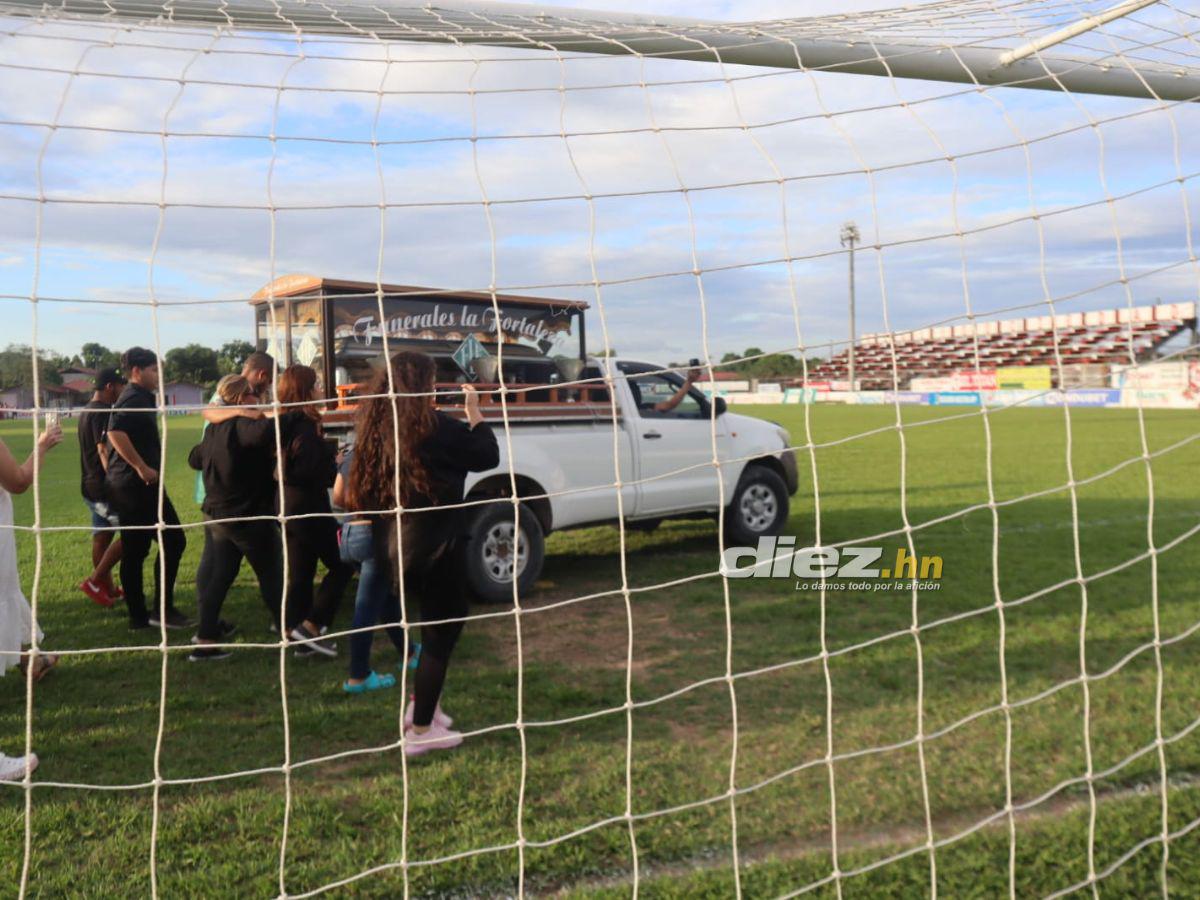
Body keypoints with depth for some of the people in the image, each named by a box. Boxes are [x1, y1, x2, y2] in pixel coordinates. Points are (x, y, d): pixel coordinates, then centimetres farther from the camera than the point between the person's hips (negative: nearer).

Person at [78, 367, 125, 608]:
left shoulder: (87, 411, 15)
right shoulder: (102, 413, -17)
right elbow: (105, 452, -23)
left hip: (92, 487, 10)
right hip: (104, 488, -10)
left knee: (102, 537, 14)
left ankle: (108, 589, 22)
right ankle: (95, 580, -2)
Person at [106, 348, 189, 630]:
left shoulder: (141, 397, 18)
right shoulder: (133, 398, -12)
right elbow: (115, 432, -29)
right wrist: (142, 467, -24)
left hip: (127, 484, 10)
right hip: (138, 483, -10)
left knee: (134, 551, 10)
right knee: (172, 541, -7)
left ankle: (138, 616, 15)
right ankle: (162, 609, -5)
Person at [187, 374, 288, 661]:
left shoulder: (215, 429, 10)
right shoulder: (243, 426, -19)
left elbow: (195, 459, 26)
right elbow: (266, 432, -42)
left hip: (217, 515, 8)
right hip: (250, 517, -8)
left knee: (217, 575, 12)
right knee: (272, 575, 5)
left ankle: (205, 639, 13)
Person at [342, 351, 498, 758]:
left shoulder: (379, 427, 4)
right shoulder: (434, 426, -17)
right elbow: (487, 455, -10)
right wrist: (474, 411, 2)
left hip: (391, 542, 8)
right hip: (427, 545, -8)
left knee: (439, 622, 24)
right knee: (444, 629, 5)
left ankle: (421, 707, 33)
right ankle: (421, 731, 10)